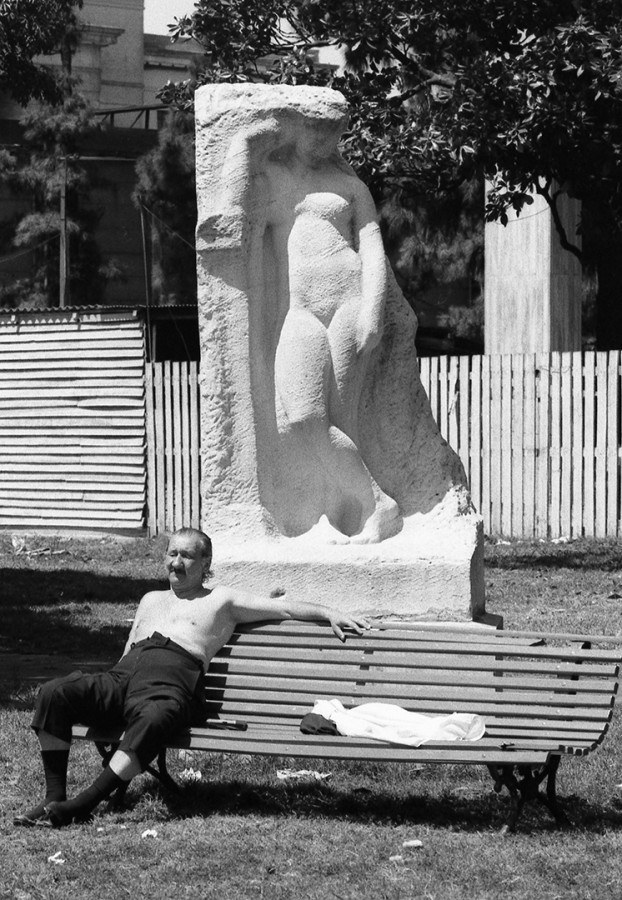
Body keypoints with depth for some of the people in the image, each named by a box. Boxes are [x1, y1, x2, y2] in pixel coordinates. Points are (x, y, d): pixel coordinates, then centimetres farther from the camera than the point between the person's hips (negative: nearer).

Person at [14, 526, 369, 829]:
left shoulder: (221, 599, 22)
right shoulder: (151, 600, 37)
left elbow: (284, 607, 16)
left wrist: (330, 613, 1)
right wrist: (101, 697, 19)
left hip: (171, 682, -5)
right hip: (122, 675, 5)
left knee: (154, 718, -42)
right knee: (54, 693, -23)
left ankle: (83, 805, -49)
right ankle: (54, 796, -26)